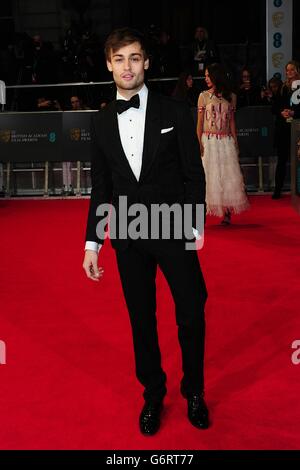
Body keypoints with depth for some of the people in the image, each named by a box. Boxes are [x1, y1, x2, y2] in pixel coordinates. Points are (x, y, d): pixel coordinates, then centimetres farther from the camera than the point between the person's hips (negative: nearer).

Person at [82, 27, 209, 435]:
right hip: (128, 237, 3)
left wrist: (194, 227, -10)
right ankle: (153, 393, 32)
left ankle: (194, 392, 28)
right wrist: (93, 242, 5)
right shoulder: (102, 121, 6)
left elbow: (194, 175, -2)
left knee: (192, 314, 4)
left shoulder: (175, 111, -2)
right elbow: (101, 187, 9)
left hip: (173, 232, -2)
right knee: (141, 319, 12)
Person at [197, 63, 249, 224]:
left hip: (226, 141, 2)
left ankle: (227, 211, 5)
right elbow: (200, 122, 2)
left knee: (230, 176, -1)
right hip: (209, 141, -2)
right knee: (212, 176, -3)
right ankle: (220, 210, 1)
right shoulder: (204, 96, 5)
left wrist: (235, 143, 5)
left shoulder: (231, 97, 10)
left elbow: (231, 122, 12)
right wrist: (199, 143, -8)